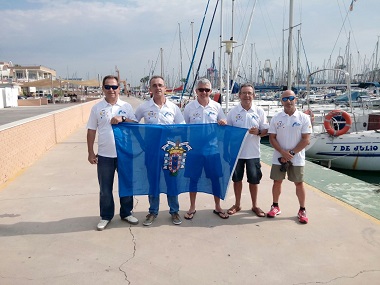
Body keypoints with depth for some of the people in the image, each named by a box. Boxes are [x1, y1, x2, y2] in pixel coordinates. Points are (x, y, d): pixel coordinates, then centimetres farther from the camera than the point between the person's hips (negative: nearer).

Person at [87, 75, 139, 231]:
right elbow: (91, 131, 4)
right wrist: (90, 152, 2)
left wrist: (122, 119, -20)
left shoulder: (126, 106, 1)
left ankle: (126, 213, 30)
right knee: (105, 188, 10)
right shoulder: (97, 108, 1)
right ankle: (106, 216, 27)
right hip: (104, 155, 0)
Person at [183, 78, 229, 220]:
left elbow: (224, 123, 11)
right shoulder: (189, 107, -1)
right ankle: (192, 207, 25)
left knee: (215, 177, 8)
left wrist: (223, 122, -12)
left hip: (212, 147, 1)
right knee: (193, 178, 9)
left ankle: (217, 207, 26)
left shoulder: (216, 106, 3)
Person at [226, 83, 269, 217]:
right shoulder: (233, 111, -1)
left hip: (253, 152, 0)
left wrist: (258, 132, -18)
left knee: (254, 180, 9)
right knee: (237, 179, 12)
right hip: (236, 151, 0)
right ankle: (237, 204, 28)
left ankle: (255, 205, 26)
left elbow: (266, 130, 3)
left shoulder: (259, 111, 1)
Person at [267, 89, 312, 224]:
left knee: (299, 183, 6)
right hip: (279, 157, 2)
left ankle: (302, 210, 20)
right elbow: (272, 138, -1)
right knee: (277, 182, 9)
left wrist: (291, 153, -14)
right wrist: (283, 152, -14)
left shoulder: (304, 118, -4)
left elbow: (306, 140, -7)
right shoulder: (276, 118, 0)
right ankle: (275, 207, 26)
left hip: (297, 158, -1)